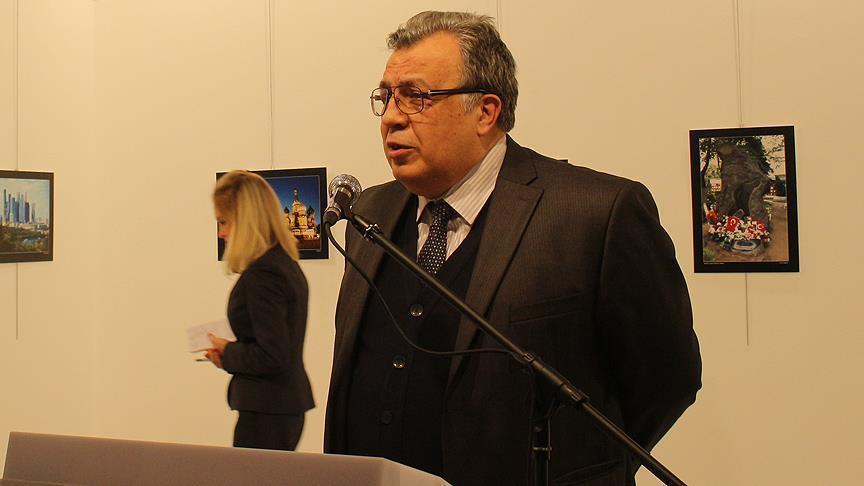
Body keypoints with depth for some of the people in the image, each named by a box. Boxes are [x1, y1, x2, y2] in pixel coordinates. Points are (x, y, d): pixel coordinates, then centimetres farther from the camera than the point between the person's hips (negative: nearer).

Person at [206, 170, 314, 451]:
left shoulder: (261, 275, -17)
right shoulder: (287, 264, 11)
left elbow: (272, 357, -22)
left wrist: (227, 353, -6)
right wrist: (230, 353, 8)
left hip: (266, 412, -9)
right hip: (288, 405, 9)